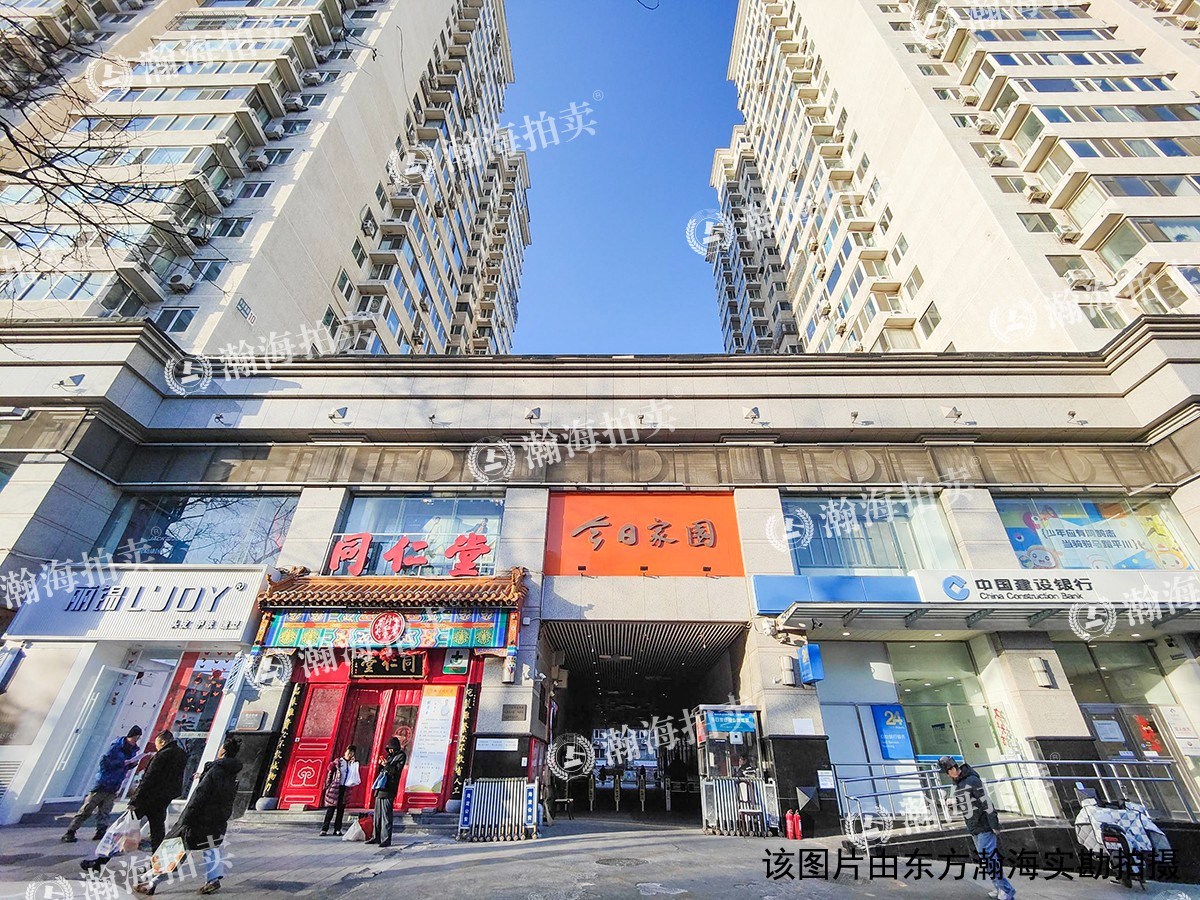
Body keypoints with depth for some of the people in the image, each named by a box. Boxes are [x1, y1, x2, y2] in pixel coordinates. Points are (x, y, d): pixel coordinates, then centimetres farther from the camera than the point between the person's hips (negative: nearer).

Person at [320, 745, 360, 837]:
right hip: (335, 787, -3)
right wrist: (328, 785, -5)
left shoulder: (353, 764, 9)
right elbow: (330, 773, 3)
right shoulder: (338, 761, 1)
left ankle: (337, 829, 12)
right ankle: (324, 829, 8)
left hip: (345, 789, 3)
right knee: (330, 810, -1)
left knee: (341, 810, 5)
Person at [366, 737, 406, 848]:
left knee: (386, 814, -8)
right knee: (377, 814, 12)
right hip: (380, 787, 8)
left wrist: (387, 765, -16)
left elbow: (397, 771, -11)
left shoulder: (401, 756, -4)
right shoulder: (389, 756, 18)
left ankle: (386, 839, -3)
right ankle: (376, 837, 22)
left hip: (388, 789, -8)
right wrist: (381, 764, 1)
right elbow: (380, 771, 20)